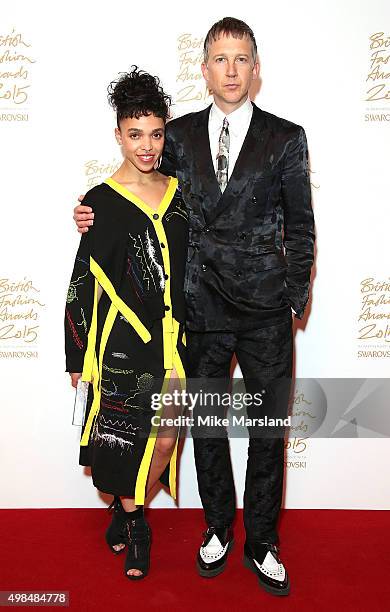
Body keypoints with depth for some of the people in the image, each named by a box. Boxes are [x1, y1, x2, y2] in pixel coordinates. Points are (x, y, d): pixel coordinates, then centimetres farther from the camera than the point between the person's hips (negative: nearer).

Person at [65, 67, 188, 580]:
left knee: (166, 432, 1)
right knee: (123, 432, 6)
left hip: (172, 335, 3)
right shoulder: (101, 201, -3)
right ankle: (134, 524, 31)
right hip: (123, 337, -3)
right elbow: (84, 283, -1)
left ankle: (127, 510, 30)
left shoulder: (179, 193, 7)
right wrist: (78, 356, 0)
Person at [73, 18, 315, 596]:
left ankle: (262, 544, 29)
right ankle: (218, 529, 36)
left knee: (268, 430, 8)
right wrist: (99, 217, -1)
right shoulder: (179, 134, 7)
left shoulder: (286, 137, 2)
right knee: (206, 424, 13)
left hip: (265, 311, -1)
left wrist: (295, 300, 0)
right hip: (201, 308, 2)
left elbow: (300, 228, 4)